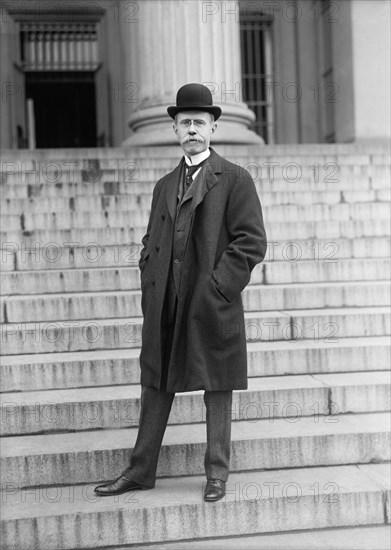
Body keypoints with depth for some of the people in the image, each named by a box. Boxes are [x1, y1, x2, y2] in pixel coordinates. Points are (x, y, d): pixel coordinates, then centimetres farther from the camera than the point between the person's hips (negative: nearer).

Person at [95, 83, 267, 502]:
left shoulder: (235, 179, 0)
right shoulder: (164, 186, 17)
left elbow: (251, 242, -7)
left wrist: (218, 288, -13)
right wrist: (150, 286, 5)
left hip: (213, 307, -5)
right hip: (164, 308, 5)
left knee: (217, 389, 5)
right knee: (155, 387, 10)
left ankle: (216, 474, 16)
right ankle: (140, 471, 19)